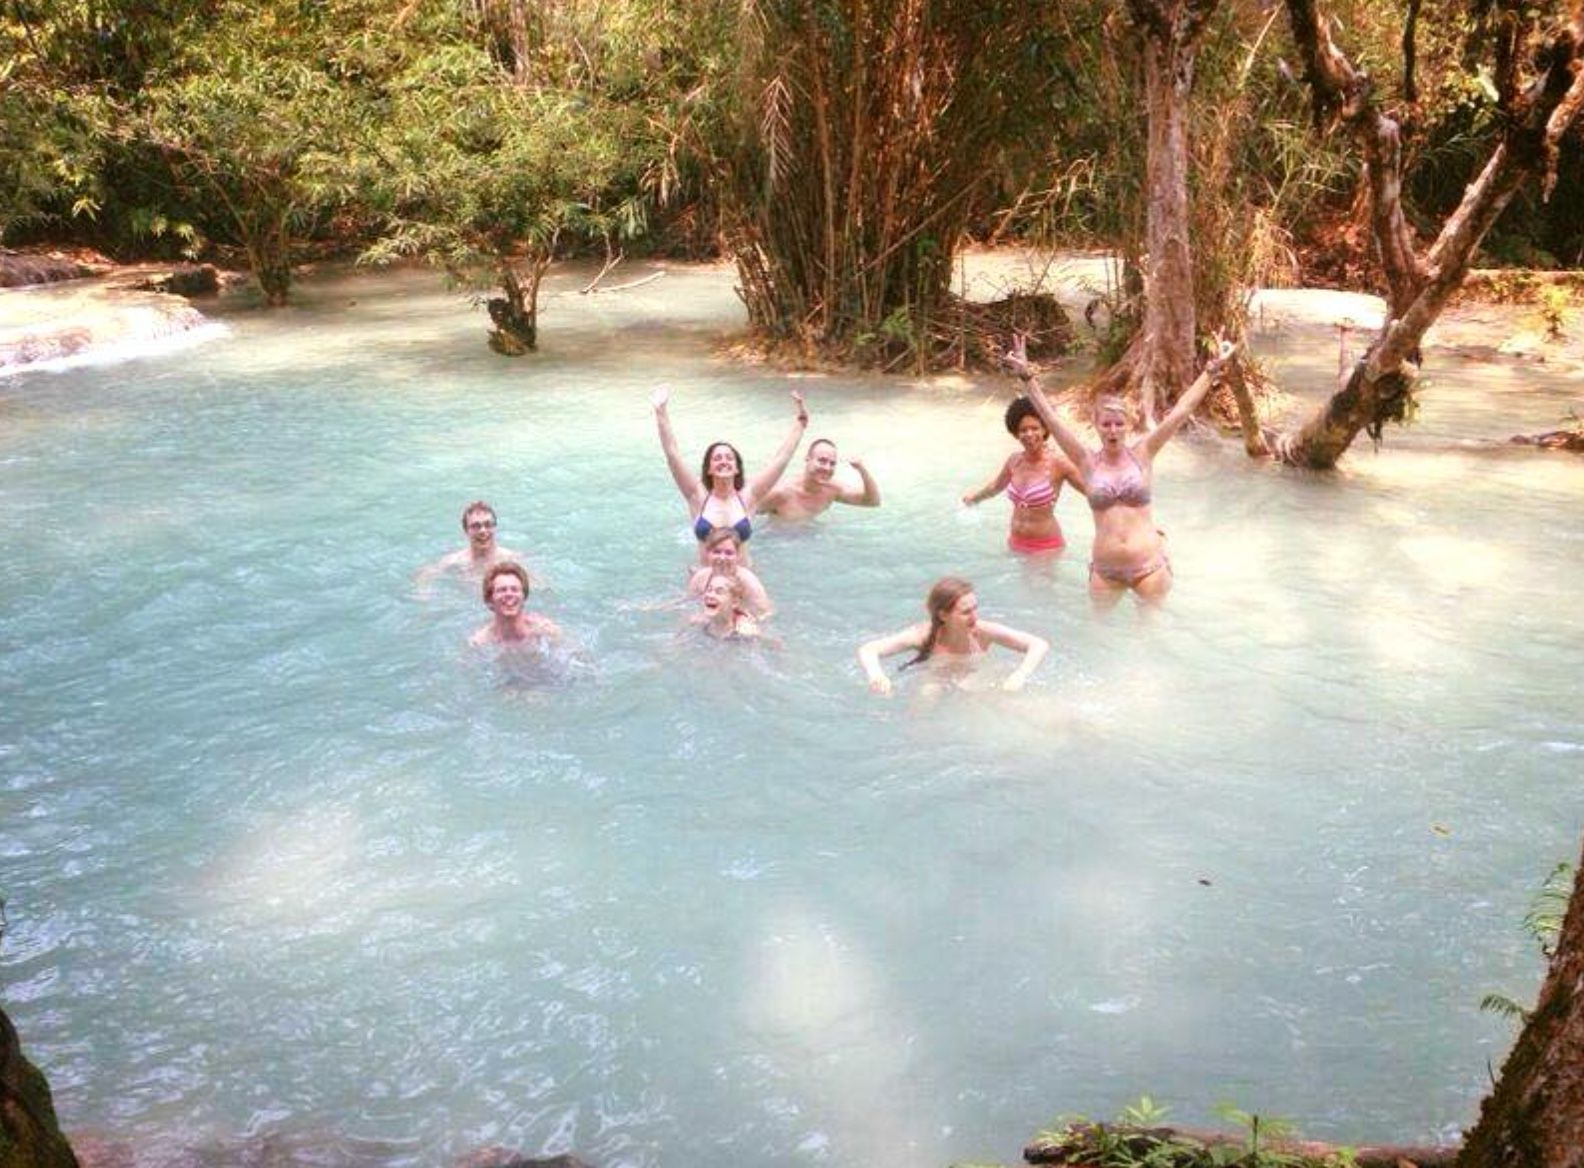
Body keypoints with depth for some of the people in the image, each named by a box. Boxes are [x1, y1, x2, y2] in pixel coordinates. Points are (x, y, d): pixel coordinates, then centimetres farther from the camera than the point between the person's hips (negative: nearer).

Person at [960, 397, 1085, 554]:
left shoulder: (1057, 463, -14)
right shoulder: (1014, 461, 2)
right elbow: (996, 486, 23)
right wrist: (975, 497, 38)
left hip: (1046, 546, -5)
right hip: (1016, 543, 5)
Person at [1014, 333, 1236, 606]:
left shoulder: (1142, 454, -1)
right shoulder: (1088, 462, -1)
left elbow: (1181, 410, -3)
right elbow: (1051, 419, -6)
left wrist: (1212, 369, -5)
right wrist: (1027, 376, -12)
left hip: (1149, 565, 0)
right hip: (1104, 570, 0)